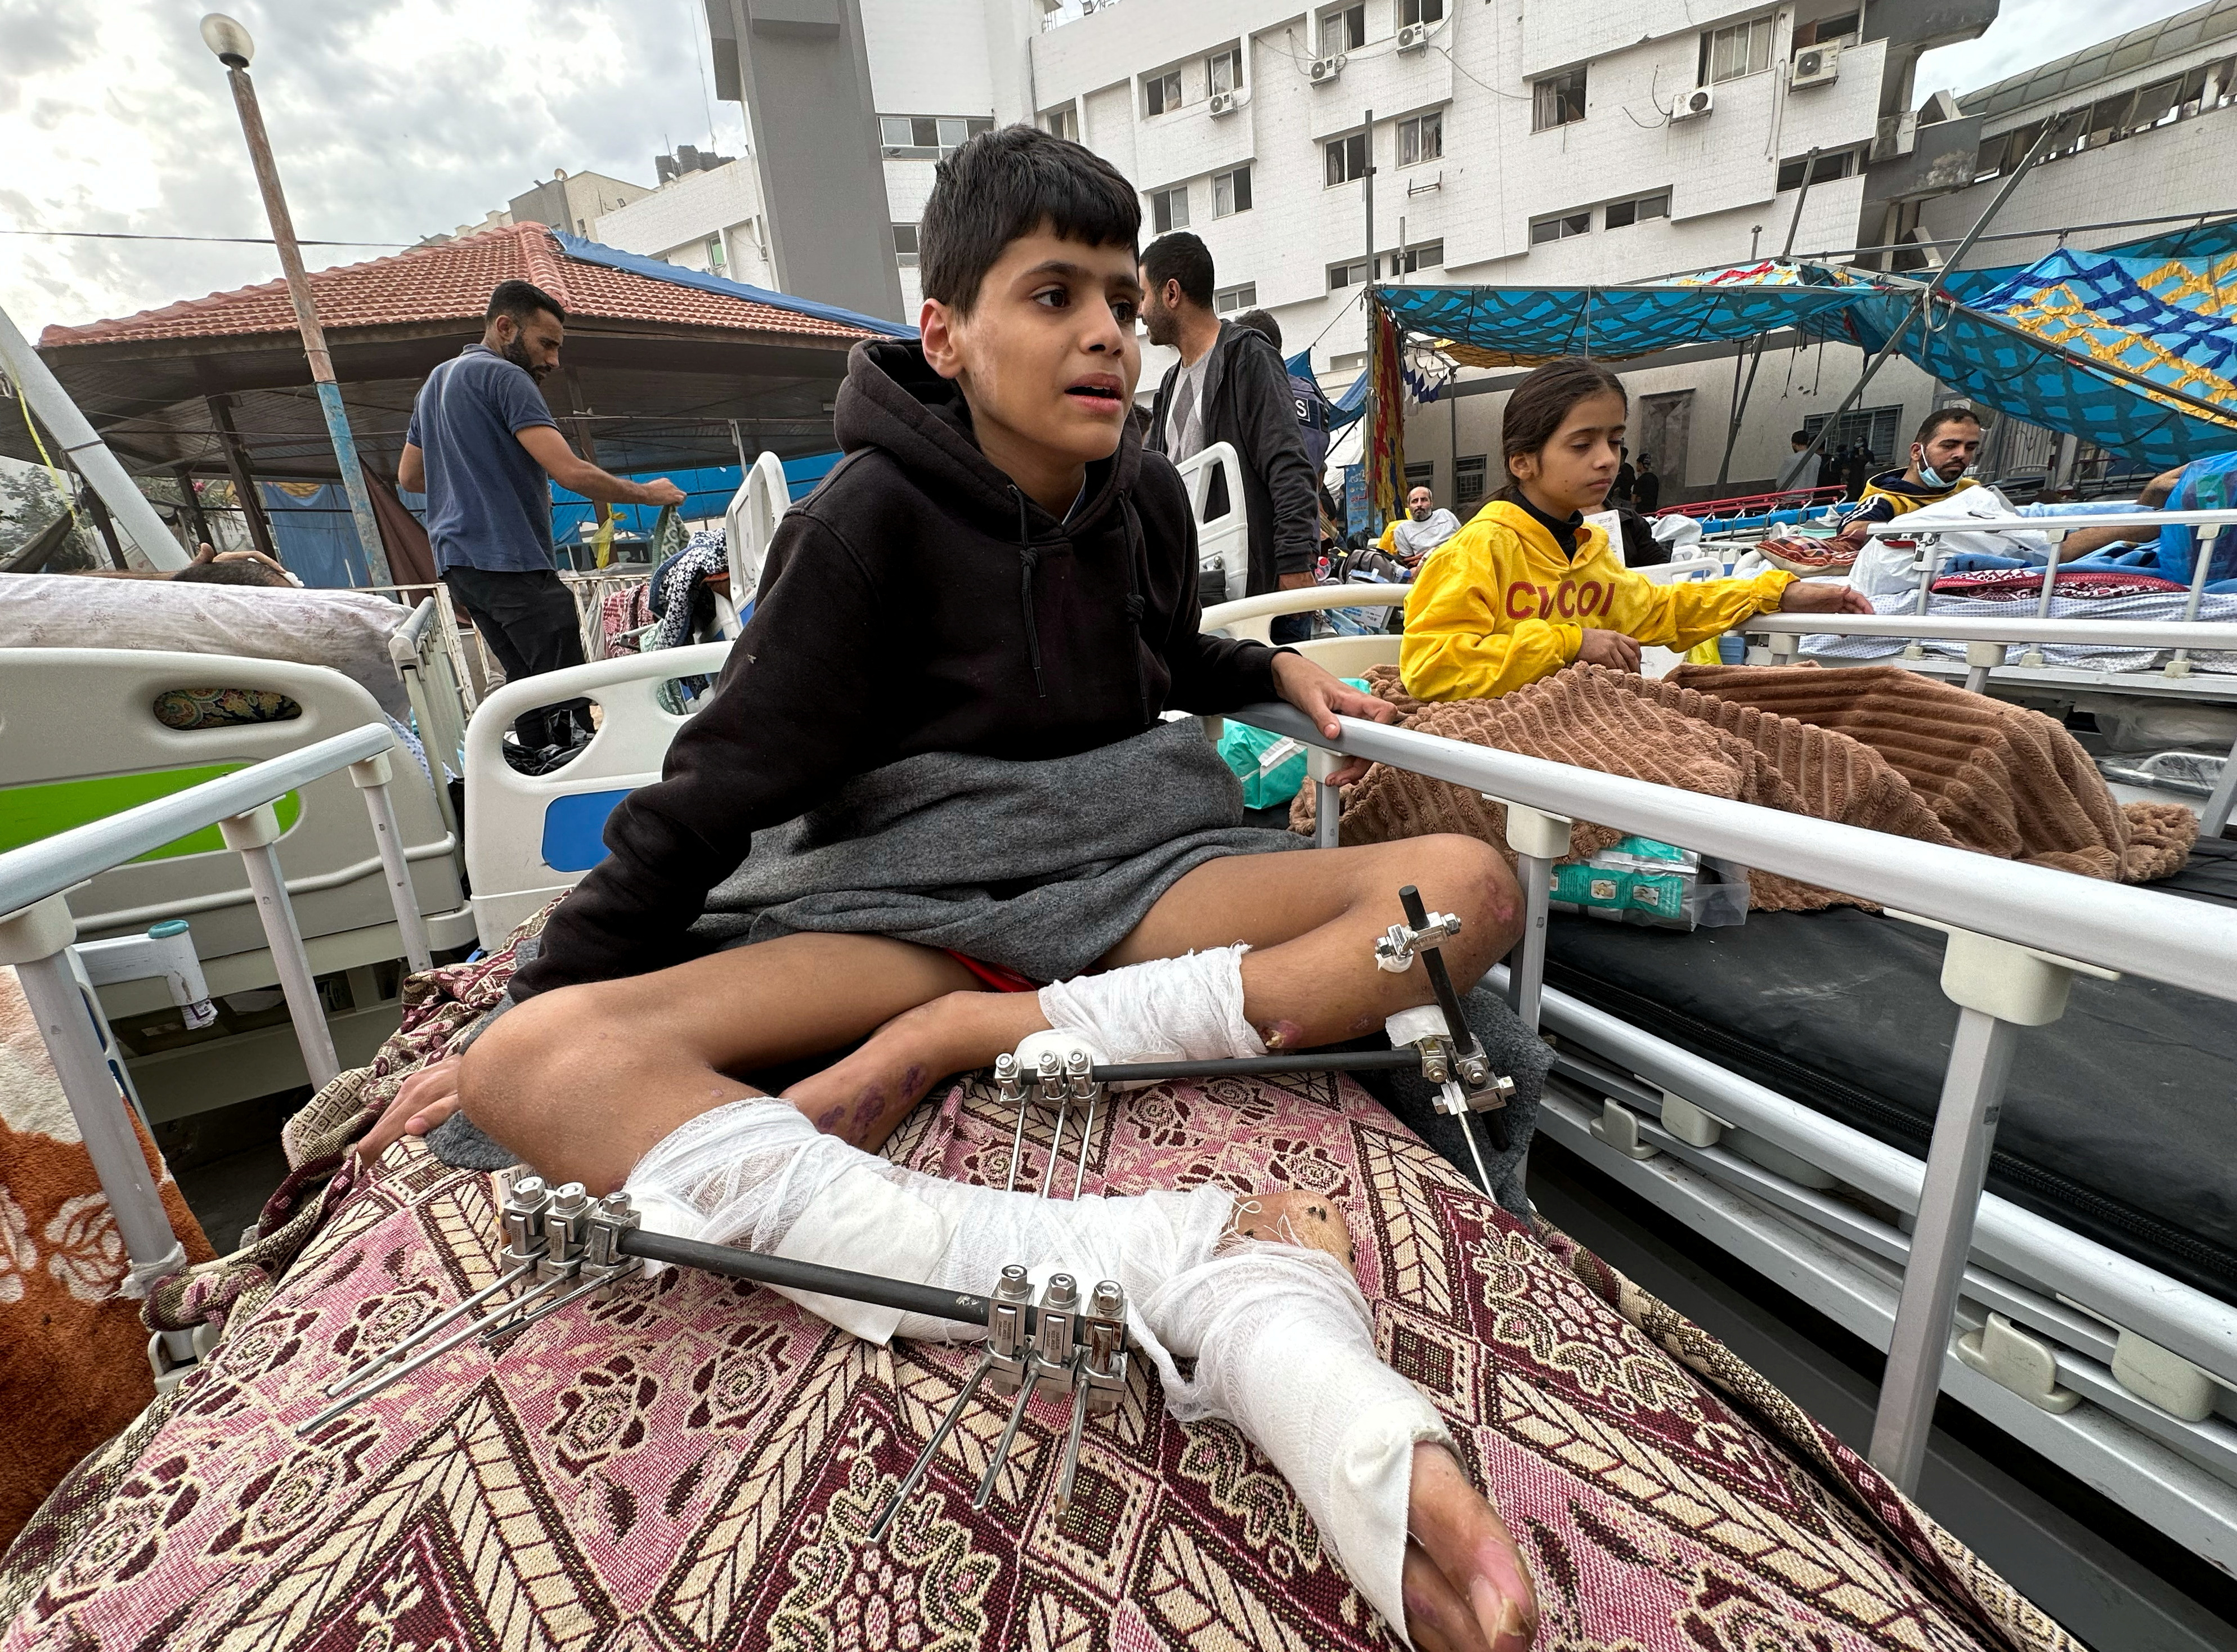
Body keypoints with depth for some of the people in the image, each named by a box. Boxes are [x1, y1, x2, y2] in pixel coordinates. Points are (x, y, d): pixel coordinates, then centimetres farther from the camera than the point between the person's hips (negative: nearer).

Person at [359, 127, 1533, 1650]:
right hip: (908, 898, -3)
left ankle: (963, 1041, -25)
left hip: (1124, 872, 4)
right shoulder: (876, 514, -6)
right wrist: (550, 992, -4)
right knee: (536, 1063, -29)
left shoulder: (1145, 492, 7)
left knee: (1470, 889, -17)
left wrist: (1275, 673, 11)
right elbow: (726, 775, -4)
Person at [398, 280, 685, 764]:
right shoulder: (503, 376, -7)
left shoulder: (436, 381, 24)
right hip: (509, 560, -10)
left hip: (456, 561, 10)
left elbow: (409, 476, 28)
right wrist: (647, 493, -7)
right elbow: (571, 472, -18)